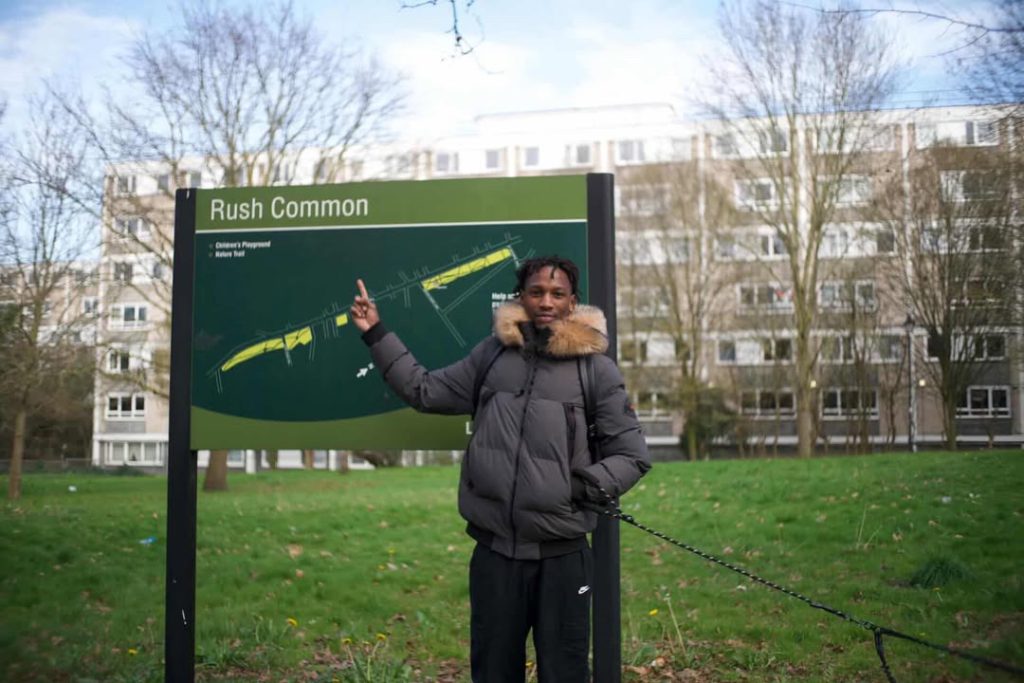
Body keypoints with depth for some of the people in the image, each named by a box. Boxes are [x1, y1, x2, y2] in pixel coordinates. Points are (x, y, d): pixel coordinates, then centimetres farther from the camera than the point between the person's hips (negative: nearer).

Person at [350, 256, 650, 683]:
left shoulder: (595, 368, -2)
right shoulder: (493, 353, 6)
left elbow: (632, 455, 4)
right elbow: (425, 392, 15)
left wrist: (587, 487, -11)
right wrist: (376, 335, 14)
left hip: (561, 554, -2)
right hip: (494, 549, 3)